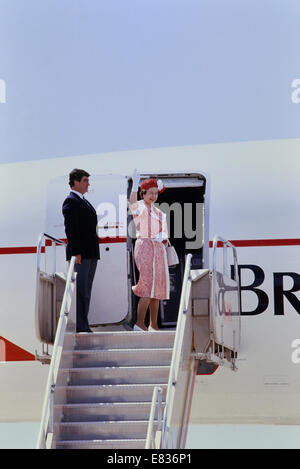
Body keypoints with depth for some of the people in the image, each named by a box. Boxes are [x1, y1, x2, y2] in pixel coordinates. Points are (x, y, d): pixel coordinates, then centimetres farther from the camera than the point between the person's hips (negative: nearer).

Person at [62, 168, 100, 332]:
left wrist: (95, 252, 18)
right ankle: (79, 327, -8)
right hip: (80, 254, -10)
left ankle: (83, 326, 14)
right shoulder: (71, 201, -9)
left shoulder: (84, 202, 21)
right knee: (80, 291, -9)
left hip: (91, 253, 10)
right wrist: (76, 252, -21)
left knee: (86, 291, 11)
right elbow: (70, 229, -16)